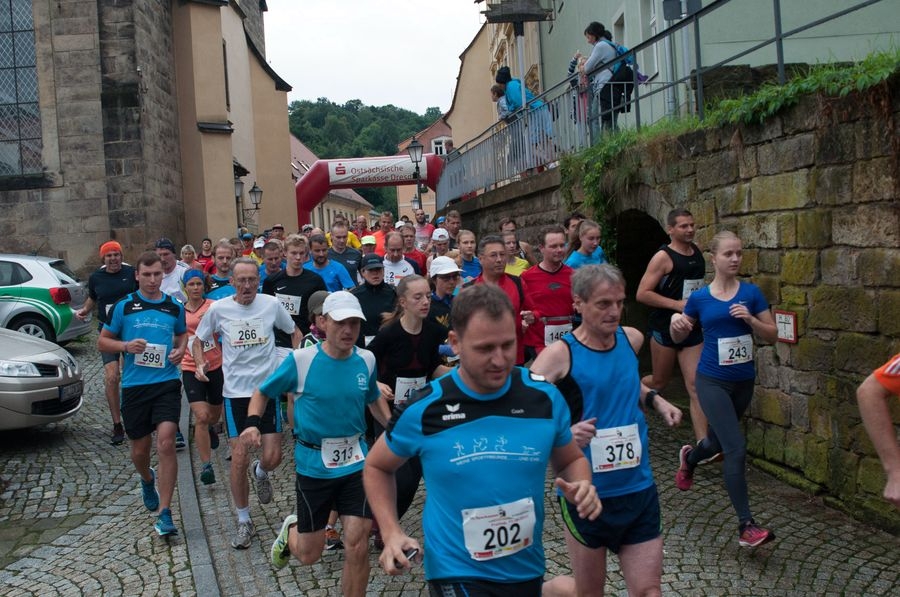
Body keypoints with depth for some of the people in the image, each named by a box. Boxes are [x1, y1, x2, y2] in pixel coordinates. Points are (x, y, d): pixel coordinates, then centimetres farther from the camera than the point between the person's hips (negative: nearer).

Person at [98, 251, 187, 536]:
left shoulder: (175, 307, 5)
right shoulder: (123, 306, 1)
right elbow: (103, 341, 7)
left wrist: (180, 350, 1)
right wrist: (127, 346, -12)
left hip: (167, 382, 0)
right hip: (133, 385, 1)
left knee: (166, 443, -15)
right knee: (140, 449, 12)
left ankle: (165, 514, -9)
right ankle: (148, 480, 49)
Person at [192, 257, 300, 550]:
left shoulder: (271, 304, -4)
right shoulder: (218, 309, -4)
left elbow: (295, 332, 11)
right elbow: (197, 340, 11)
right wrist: (200, 364, -9)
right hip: (236, 391, 0)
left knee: (272, 457, -3)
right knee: (239, 458, -2)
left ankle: (260, 472, 37)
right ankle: (244, 521, 17)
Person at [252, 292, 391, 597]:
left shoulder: (366, 359, -2)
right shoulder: (300, 360, -13)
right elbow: (263, 392, 1)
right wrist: (252, 422, -19)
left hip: (356, 462, 2)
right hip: (312, 465, -2)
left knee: (357, 547, -6)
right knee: (309, 555, 10)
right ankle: (291, 529, 46)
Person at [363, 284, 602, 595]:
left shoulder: (545, 397, -9)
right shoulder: (423, 410, -13)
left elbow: (571, 460, 8)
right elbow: (377, 467, 4)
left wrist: (582, 488, -12)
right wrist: (392, 534, -7)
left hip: (527, 569, 3)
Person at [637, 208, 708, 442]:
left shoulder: (698, 251, 8)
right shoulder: (663, 257, -12)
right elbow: (642, 293, -18)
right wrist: (677, 304, -21)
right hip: (665, 329, -5)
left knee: (696, 387, -2)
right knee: (659, 382, 11)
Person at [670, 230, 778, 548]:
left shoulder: (751, 292, -2)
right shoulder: (699, 298, -4)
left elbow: (773, 335, -1)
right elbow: (679, 337, 7)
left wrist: (750, 319, -19)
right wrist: (676, 323, -16)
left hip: (744, 381, 3)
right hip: (712, 382, -3)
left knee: (717, 442, 22)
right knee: (736, 448, -14)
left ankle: (688, 459, 58)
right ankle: (746, 526, -7)